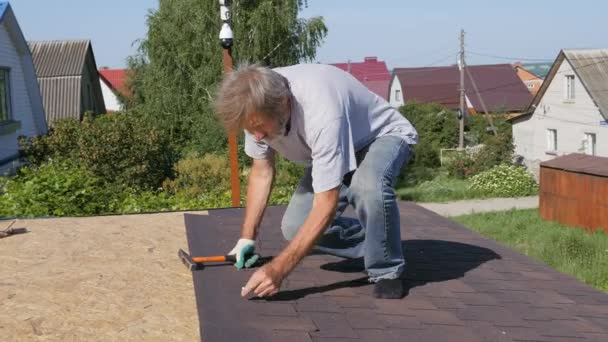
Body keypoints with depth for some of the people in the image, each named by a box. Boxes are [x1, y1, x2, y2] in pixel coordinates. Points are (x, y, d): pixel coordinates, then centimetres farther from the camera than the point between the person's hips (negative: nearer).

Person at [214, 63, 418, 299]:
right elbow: (261, 172, -3)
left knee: (368, 186, -40)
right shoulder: (257, 105, -21)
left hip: (383, 136, -6)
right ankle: (375, 245, 13)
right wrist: (247, 238, -3)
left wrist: (278, 269, -40)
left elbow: (326, 205, -40)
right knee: (295, 227, -10)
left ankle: (386, 271, -14)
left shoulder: (321, 112, -43)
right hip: (335, 146, 7)